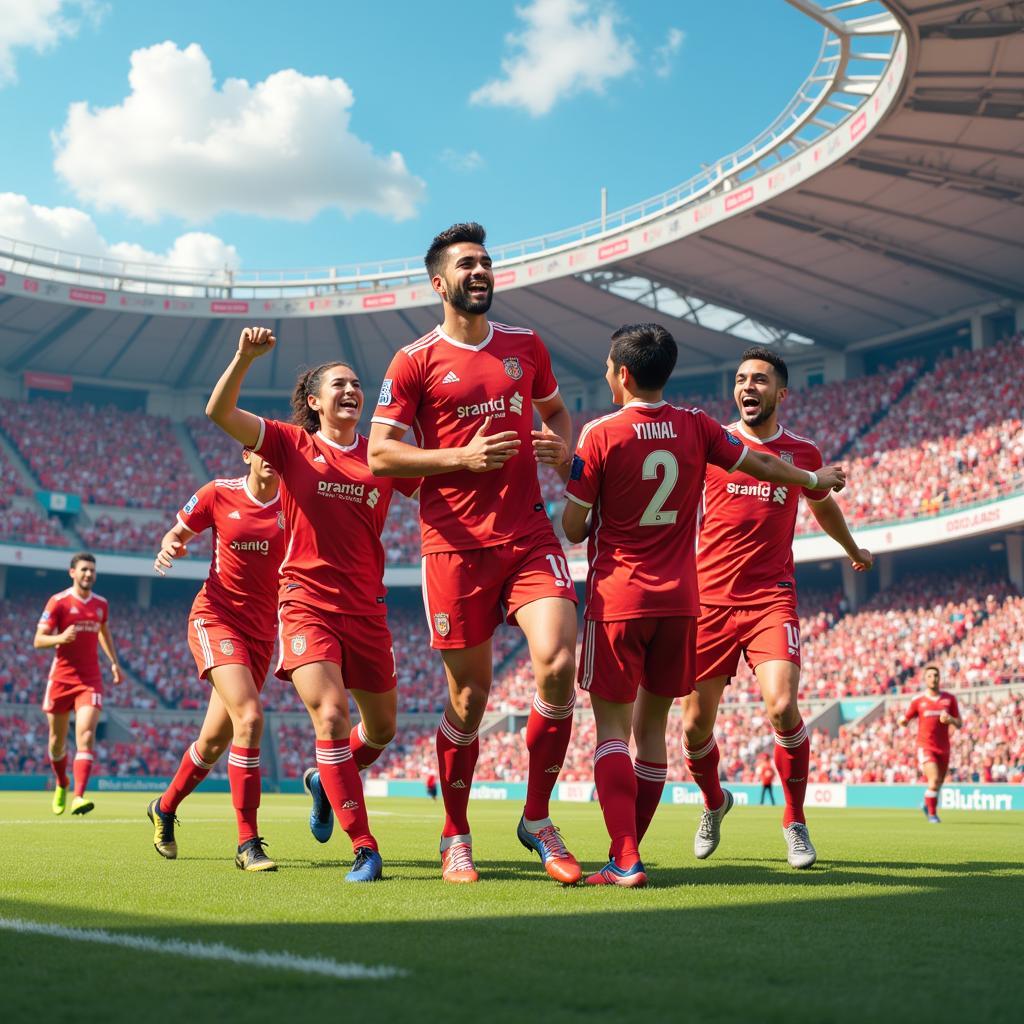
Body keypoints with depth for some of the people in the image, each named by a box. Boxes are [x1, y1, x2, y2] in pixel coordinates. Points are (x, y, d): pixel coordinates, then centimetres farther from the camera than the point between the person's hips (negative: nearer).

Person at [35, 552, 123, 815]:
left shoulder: (101, 604, 8)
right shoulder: (58, 602, -5)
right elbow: (38, 641, -9)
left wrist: (114, 662, 25)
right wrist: (60, 638, -27)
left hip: (90, 680, 2)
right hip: (61, 678, -2)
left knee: (86, 735, -16)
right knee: (58, 739, 10)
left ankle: (79, 797, -25)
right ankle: (61, 786, 37)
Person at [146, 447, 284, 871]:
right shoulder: (218, 494, -3)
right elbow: (178, 532, 9)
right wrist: (169, 547, -13)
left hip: (262, 630, 3)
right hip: (215, 618, -3)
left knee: (215, 740, 11)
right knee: (249, 717, -24)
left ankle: (165, 807, 40)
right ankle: (248, 844, -18)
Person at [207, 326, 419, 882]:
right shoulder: (293, 444, 1)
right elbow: (220, 412, -9)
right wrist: (245, 356, -23)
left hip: (366, 609, 4)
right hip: (307, 603, -4)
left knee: (381, 727, 14)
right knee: (331, 716, -21)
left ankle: (325, 782, 46)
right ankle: (363, 847, -11)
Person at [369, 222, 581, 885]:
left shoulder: (526, 346, 14)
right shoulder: (416, 361, 1)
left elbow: (556, 411, 29)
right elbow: (380, 456, -3)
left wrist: (563, 449, 6)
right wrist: (463, 457, -14)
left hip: (530, 534, 3)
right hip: (457, 544, -3)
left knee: (558, 665, -15)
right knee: (469, 696, 3)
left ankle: (538, 820, 5)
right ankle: (456, 836, 23)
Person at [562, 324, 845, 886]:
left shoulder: (601, 435, -8)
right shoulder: (695, 426, 3)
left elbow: (572, 527, -7)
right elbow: (761, 464, 16)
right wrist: (818, 479, 34)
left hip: (616, 598, -4)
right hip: (679, 601, 4)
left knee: (612, 727, -2)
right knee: (651, 725, 12)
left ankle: (624, 861, -13)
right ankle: (628, 852, 19)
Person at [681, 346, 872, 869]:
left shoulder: (803, 453, 7)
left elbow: (823, 503, 28)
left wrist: (852, 549, 44)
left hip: (772, 598, 0)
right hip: (709, 598, 0)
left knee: (782, 707, -20)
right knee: (696, 724, 3)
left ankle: (795, 821, 2)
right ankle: (713, 802, 35)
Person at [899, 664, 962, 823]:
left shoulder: (949, 698, 4)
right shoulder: (918, 700, -2)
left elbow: (959, 724, 6)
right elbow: (904, 721, 5)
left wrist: (950, 719, -17)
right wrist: (902, 719, -19)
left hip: (943, 748, 3)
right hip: (925, 747, -3)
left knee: (939, 783, 13)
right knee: (934, 780, -19)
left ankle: (928, 805, 43)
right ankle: (932, 813, 0)